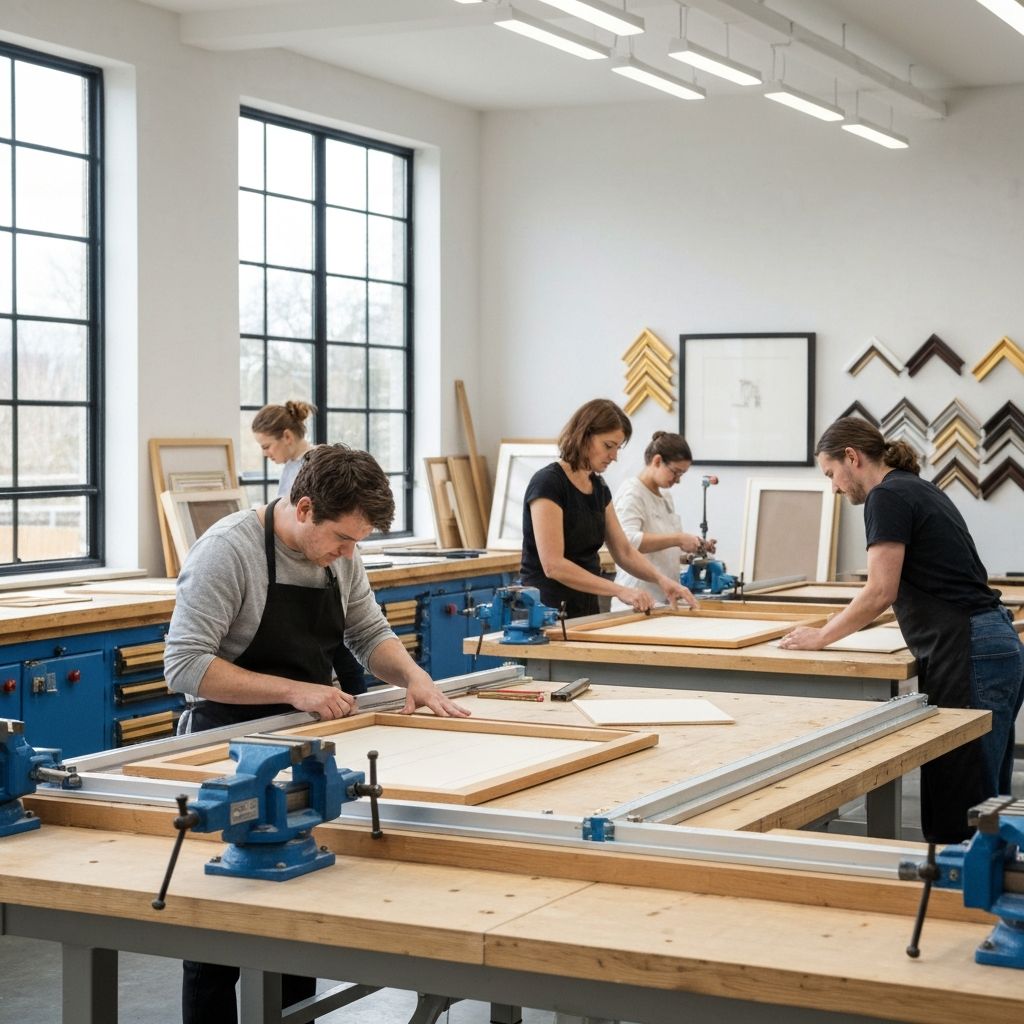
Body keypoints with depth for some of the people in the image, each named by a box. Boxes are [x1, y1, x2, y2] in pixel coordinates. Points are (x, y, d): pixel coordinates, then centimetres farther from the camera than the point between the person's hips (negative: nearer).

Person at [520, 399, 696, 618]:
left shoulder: (599, 488, 10)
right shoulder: (548, 483, -16)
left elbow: (624, 552, 16)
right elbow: (553, 565, -23)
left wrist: (661, 579, -2)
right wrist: (619, 590, -25)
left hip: (587, 610, 9)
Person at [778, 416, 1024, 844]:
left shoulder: (888, 496, -8)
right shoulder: (918, 489, 20)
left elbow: (881, 592, -14)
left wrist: (821, 638, -2)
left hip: (969, 658, -10)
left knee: (956, 808, -6)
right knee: (983, 804, 12)